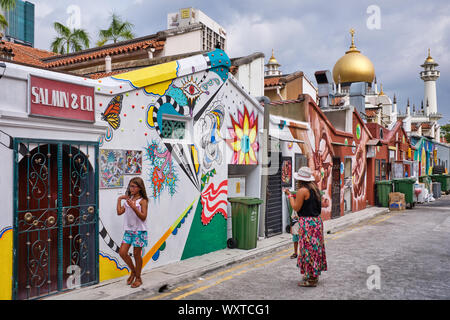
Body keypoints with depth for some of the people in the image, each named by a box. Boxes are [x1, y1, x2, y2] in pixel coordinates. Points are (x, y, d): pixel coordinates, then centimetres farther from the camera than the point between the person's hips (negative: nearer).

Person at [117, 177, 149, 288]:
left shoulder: (142, 201, -9)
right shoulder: (128, 199, 9)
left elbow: (143, 217, -18)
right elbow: (119, 212, 5)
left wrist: (133, 207, -28)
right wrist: (119, 199, 3)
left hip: (139, 231, -6)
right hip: (128, 230, 6)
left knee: (137, 254, 3)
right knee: (122, 252, 1)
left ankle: (138, 278, 19)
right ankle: (133, 271, 25)